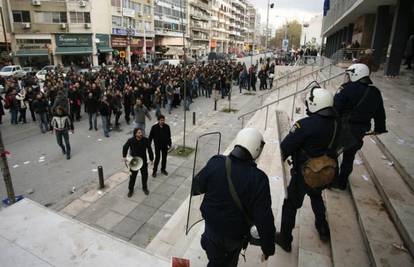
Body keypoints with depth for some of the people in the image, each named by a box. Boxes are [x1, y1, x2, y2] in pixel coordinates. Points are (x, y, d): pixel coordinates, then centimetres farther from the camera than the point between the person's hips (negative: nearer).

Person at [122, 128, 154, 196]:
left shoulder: (146, 140, -15)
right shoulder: (131, 140, -16)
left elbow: (149, 150, -3)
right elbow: (125, 147, 3)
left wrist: (151, 159, 2)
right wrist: (124, 157, -1)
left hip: (143, 161, 1)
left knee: (145, 175, 15)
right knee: (133, 176, 8)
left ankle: (144, 188, 38)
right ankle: (130, 189, 29)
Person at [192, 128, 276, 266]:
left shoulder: (215, 163, -22)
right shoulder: (259, 179, -28)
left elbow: (196, 187, -8)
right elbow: (264, 219, -23)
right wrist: (268, 247, -7)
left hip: (212, 224, 0)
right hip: (237, 233, 0)